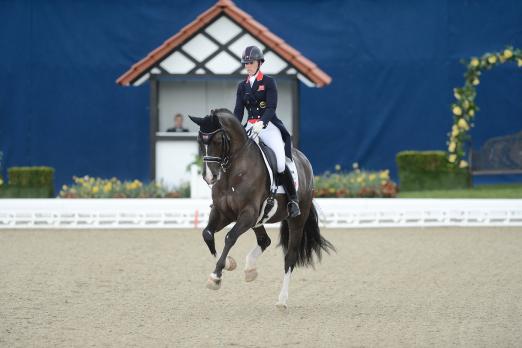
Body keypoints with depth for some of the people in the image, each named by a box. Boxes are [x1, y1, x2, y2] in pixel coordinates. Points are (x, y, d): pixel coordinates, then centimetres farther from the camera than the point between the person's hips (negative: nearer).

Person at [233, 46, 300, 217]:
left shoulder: (268, 82, -1)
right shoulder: (242, 86, 14)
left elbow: (271, 108, -10)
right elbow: (238, 111, 9)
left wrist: (261, 123, -27)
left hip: (269, 125, -5)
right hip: (250, 127, 5)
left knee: (281, 164, -20)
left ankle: (293, 199, -6)